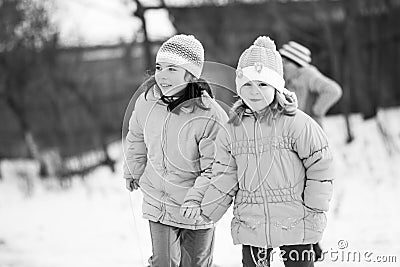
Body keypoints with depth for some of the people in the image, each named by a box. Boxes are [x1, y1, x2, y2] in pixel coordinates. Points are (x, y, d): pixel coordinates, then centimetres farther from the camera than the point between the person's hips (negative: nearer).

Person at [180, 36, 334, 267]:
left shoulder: (297, 123, -8)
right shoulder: (231, 131, 4)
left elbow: (320, 166, -3)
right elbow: (225, 179, 8)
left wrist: (314, 210, -3)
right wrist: (200, 204, -4)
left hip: (296, 224, -3)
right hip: (250, 227, 3)